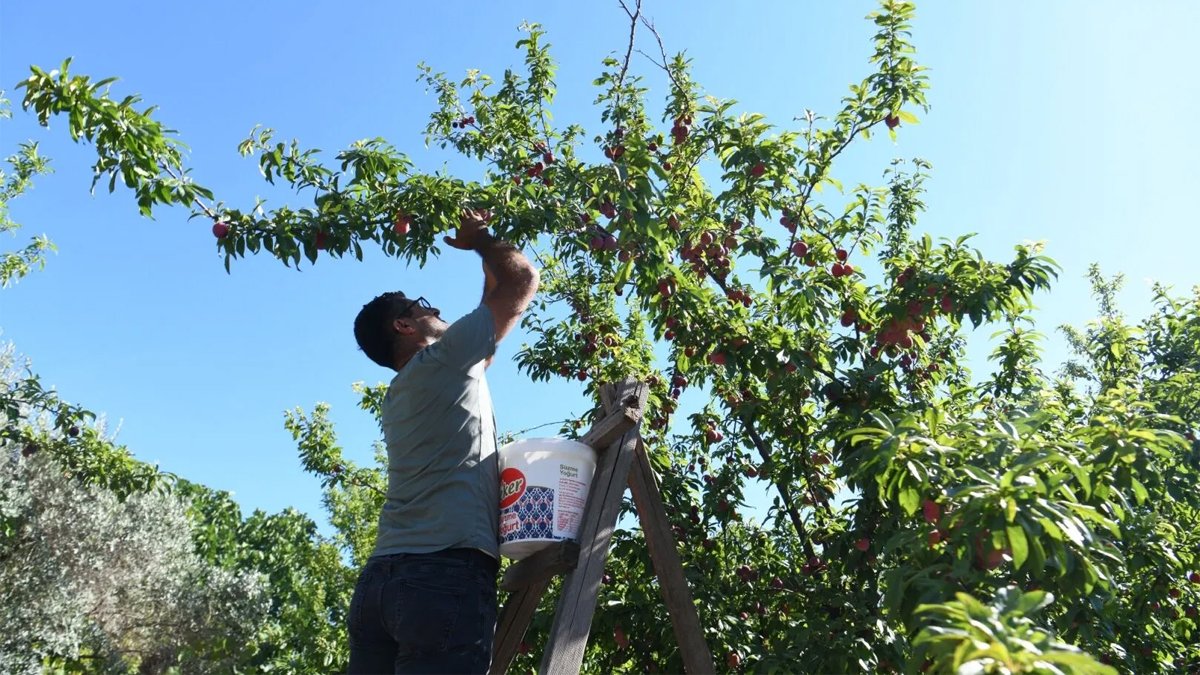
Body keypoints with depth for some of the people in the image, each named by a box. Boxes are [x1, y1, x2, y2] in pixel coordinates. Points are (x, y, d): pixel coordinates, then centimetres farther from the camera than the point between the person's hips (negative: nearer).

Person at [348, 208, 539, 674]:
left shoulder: (400, 393, 26)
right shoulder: (443, 358, 3)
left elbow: (490, 316, 37)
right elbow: (523, 279, 6)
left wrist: (482, 250, 41)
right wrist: (480, 239, 24)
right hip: (445, 573, -8)